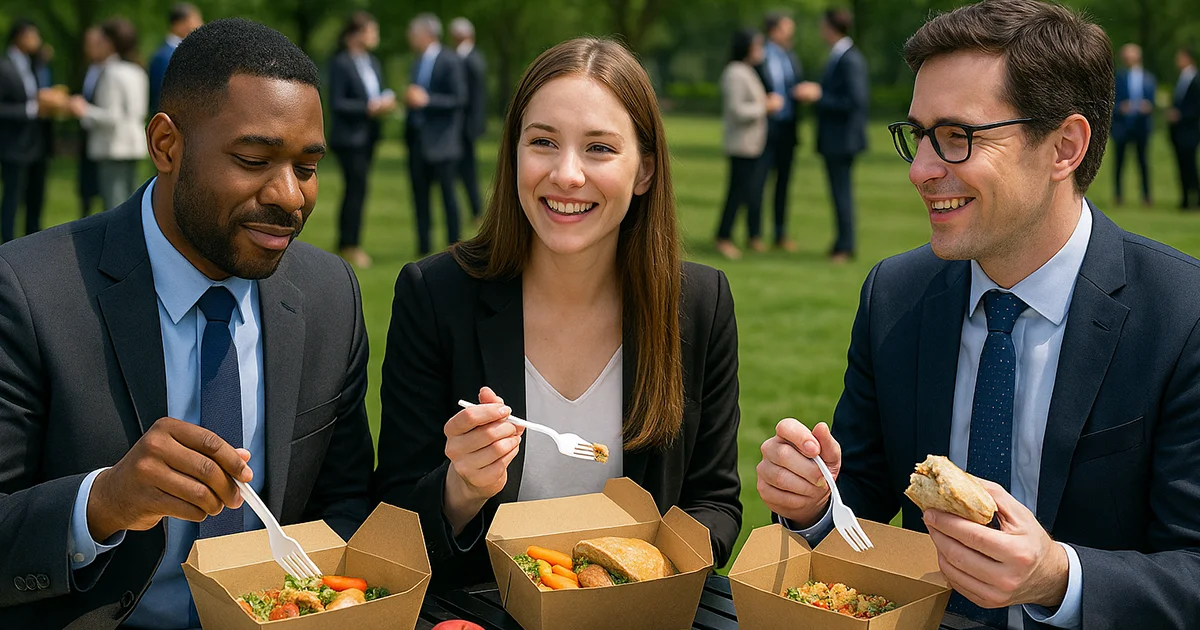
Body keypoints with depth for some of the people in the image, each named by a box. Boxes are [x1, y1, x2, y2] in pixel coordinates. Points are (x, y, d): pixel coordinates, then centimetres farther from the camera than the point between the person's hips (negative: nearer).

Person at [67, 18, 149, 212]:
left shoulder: (112, 72, -13)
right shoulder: (136, 72, 12)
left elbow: (112, 117, -18)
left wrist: (85, 111, -5)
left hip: (113, 148, -9)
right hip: (134, 146, 9)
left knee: (113, 205, -8)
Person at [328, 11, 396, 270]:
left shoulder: (373, 63, 13)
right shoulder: (340, 64, -11)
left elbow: (380, 92, 21)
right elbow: (336, 103, -16)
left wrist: (387, 100, -2)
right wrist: (368, 107, -21)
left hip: (368, 136, 8)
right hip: (349, 137, -8)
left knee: (354, 190, 11)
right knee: (358, 188, -9)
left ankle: (345, 244, 19)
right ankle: (350, 245, -2)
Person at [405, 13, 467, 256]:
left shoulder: (450, 61, -9)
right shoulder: (418, 62, 15)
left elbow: (459, 99, -15)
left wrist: (426, 100, -21)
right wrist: (410, 99, 5)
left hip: (441, 140, -7)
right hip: (417, 136, 7)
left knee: (447, 192, -2)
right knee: (419, 192, 8)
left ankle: (454, 245, 6)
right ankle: (424, 245, 15)